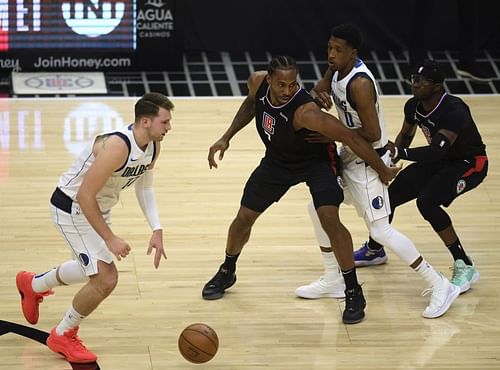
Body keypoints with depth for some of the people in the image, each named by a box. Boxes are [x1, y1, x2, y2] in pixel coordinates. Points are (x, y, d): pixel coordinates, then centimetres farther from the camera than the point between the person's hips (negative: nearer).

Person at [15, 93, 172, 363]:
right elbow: (84, 195, -32)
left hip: (98, 207, 9)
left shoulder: (153, 146, -7)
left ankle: (33, 284, 54)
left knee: (94, 269, 28)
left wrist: (156, 230, -1)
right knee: (106, 279, -14)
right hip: (71, 207, -9)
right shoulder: (117, 147, -35)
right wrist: (110, 239, -28)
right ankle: (62, 336, 8)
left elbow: (144, 186, 11)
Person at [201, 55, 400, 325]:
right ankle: (226, 272, 38)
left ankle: (353, 292, -9)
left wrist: (383, 170, -25)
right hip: (278, 159, 6)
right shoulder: (257, 82, -22)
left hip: (316, 161, -6)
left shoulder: (304, 111, -40)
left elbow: (350, 138, -33)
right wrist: (226, 137, 3)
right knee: (244, 217, 10)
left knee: (329, 218, -24)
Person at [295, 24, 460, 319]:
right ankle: (333, 281, 29)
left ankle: (441, 287, -4)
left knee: (381, 230, -10)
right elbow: (321, 89, 18)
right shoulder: (337, 68, -2)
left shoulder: (360, 83, -29)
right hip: (350, 154, 10)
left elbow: (372, 134, -29)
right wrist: (320, 95, -7)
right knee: (318, 208, 15)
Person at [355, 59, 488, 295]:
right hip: (438, 160, 8)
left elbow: (436, 151, -45)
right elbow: (405, 136, 9)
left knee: (427, 201, -30)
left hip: (470, 163, -8)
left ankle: (465, 267, -20)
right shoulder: (414, 106, -12)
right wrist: (391, 157, -8)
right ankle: (373, 250, 36)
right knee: (390, 196, 5)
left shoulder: (454, 110, -35)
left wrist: (398, 153, -51)